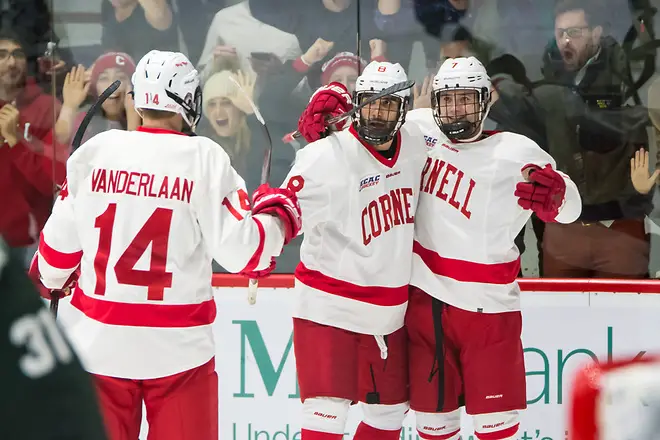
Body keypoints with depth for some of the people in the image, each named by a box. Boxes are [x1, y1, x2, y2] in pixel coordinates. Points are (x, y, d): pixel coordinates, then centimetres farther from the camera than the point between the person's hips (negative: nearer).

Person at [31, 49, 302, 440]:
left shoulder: (94, 152, -1)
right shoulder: (204, 159, -9)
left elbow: (60, 244, 4)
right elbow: (244, 250, -11)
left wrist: (51, 283, 26)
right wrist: (278, 214, 8)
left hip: (98, 339, 3)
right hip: (177, 346, -3)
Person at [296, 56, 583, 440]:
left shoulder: (516, 153, -10)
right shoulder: (418, 129, 0)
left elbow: (569, 207, -10)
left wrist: (553, 193, -33)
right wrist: (326, 109, -4)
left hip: (486, 304, -3)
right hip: (425, 299, 3)